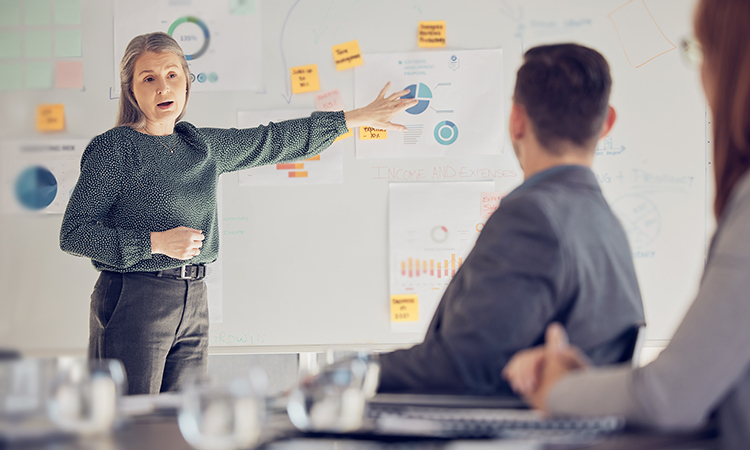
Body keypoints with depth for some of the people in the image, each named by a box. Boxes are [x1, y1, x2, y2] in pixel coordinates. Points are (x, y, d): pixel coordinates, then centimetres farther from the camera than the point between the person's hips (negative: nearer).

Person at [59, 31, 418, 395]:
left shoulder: (202, 146, 11)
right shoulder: (113, 149, -7)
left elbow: (273, 141, 20)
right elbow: (73, 235, -11)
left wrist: (360, 117, 22)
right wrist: (155, 243, -17)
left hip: (193, 300, 6)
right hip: (132, 300, -6)